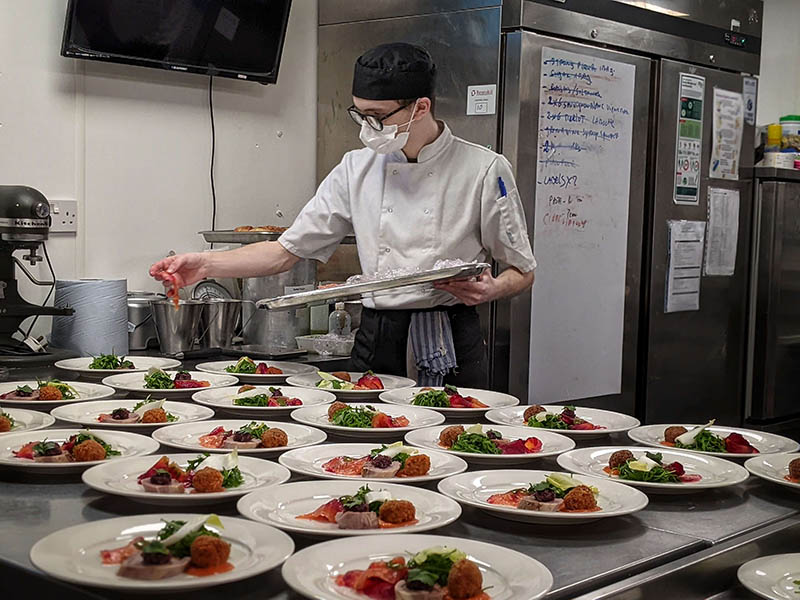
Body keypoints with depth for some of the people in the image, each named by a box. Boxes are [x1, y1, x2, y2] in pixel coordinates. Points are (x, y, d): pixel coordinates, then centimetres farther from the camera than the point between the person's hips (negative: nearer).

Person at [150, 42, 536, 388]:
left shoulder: (483, 170, -5)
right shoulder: (357, 169, 5)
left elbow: (522, 272, 2)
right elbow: (286, 251, 7)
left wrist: (490, 289, -20)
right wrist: (207, 265, -5)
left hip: (450, 348, -3)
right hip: (377, 343, 3)